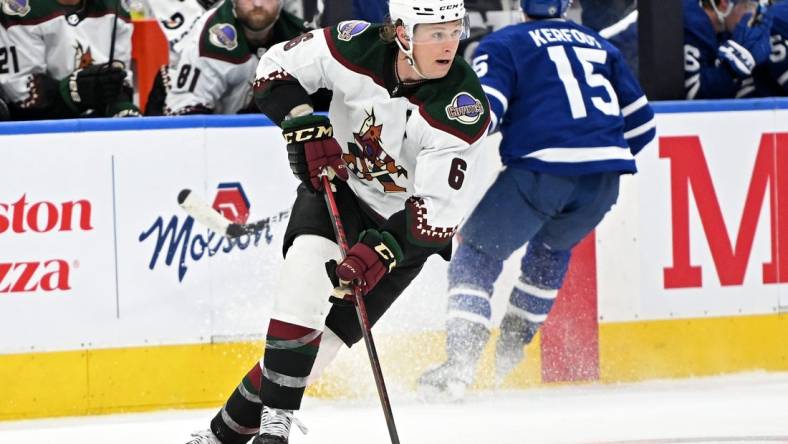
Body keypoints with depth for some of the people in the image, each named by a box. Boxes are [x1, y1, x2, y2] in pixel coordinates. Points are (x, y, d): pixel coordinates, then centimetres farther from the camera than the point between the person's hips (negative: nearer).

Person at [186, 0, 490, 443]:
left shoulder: (464, 109, -25)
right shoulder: (357, 46, -19)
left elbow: (441, 210, -24)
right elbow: (275, 71, -4)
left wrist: (383, 250, -35)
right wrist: (308, 128, -18)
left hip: (403, 222, -1)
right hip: (336, 182, 1)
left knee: (325, 334, -8)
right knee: (307, 269, -27)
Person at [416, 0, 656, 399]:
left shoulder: (503, 44, 9)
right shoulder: (600, 46, 25)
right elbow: (640, 124, 26)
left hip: (541, 171, -5)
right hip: (605, 181, 5)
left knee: (478, 253, 8)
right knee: (552, 247, 33)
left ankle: (460, 364, -9)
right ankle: (513, 346, 32)